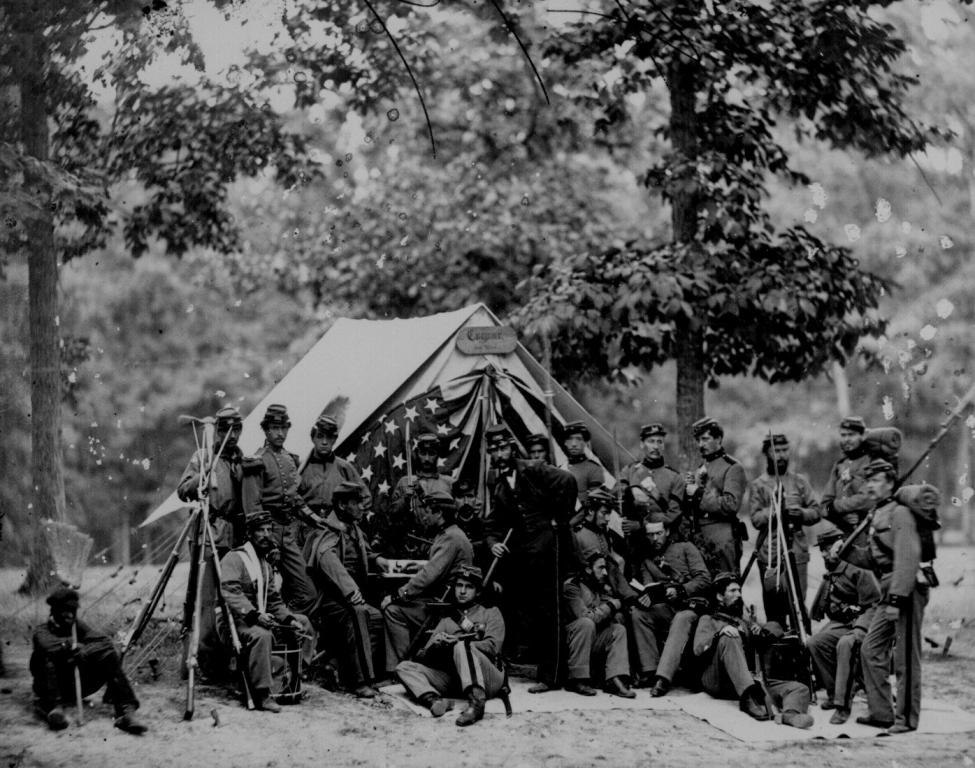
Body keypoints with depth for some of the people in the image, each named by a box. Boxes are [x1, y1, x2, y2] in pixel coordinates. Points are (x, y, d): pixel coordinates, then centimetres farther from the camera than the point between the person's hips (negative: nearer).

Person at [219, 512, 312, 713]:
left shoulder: (266, 564, 20)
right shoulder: (234, 558, -8)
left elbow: (274, 600, 20)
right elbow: (230, 593, -23)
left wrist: (289, 619, 1)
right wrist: (254, 614, -34)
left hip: (260, 618, 9)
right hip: (234, 621, -9)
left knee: (303, 622, 5)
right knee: (261, 634, -38)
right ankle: (261, 695, -38)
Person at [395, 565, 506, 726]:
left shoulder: (490, 613, 18)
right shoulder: (447, 620, 29)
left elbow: (491, 647, -2)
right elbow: (422, 658, 15)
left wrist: (457, 642, -12)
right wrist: (435, 646, -10)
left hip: (489, 678, -4)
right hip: (452, 679, 4)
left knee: (461, 647, -33)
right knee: (404, 667, -10)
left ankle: (476, 702, -54)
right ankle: (434, 701, -40)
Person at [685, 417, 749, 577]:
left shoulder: (732, 468, -1)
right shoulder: (700, 470, 20)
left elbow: (731, 505, -14)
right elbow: (689, 510, 22)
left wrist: (699, 495, -10)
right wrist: (688, 490, 2)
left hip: (722, 539, -7)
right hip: (699, 539, 7)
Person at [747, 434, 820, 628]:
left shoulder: (800, 481, 13)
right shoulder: (757, 485, 7)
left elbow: (816, 512, 9)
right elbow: (756, 519, -4)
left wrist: (801, 513, -11)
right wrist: (775, 510, -20)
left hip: (797, 552, 1)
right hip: (770, 554, -1)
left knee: (797, 608, -4)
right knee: (773, 610, -1)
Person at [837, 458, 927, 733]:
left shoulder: (900, 513, -13)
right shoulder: (877, 514, 17)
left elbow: (907, 559, -21)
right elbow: (871, 559, 23)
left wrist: (896, 600, -24)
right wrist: (846, 550, 7)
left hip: (907, 591, -10)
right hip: (889, 591, 10)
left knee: (905, 658, -3)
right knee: (871, 651, 11)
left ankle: (906, 718, 4)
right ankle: (881, 712, 18)